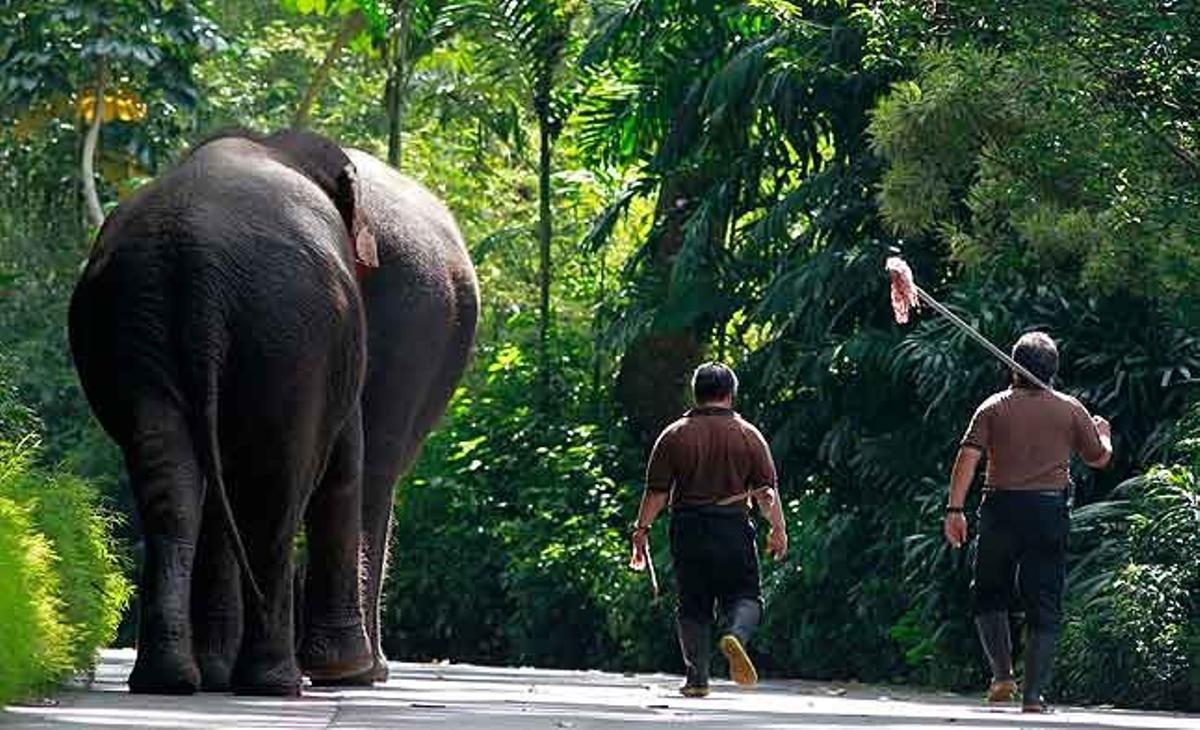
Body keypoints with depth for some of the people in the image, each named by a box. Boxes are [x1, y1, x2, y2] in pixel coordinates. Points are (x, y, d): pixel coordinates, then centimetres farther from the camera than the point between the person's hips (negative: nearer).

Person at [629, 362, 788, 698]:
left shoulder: (674, 436, 3)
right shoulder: (748, 435, 4)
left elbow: (657, 492, 0)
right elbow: (766, 491, 0)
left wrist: (641, 530, 5)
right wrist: (778, 529, 8)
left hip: (688, 528, 1)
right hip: (734, 528, -1)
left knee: (693, 606, 8)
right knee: (744, 595, 7)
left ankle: (697, 678, 6)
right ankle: (736, 635, -25)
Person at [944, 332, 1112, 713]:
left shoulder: (994, 407, 2)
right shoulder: (1070, 410, 5)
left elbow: (968, 458, -8)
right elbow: (1100, 458, 15)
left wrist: (954, 509, -9)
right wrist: (1104, 434, 38)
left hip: (1002, 509, 0)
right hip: (1051, 510, 1)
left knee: (988, 596, 16)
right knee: (1044, 607, 4)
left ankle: (1002, 674, 1)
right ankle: (1034, 693, -2)